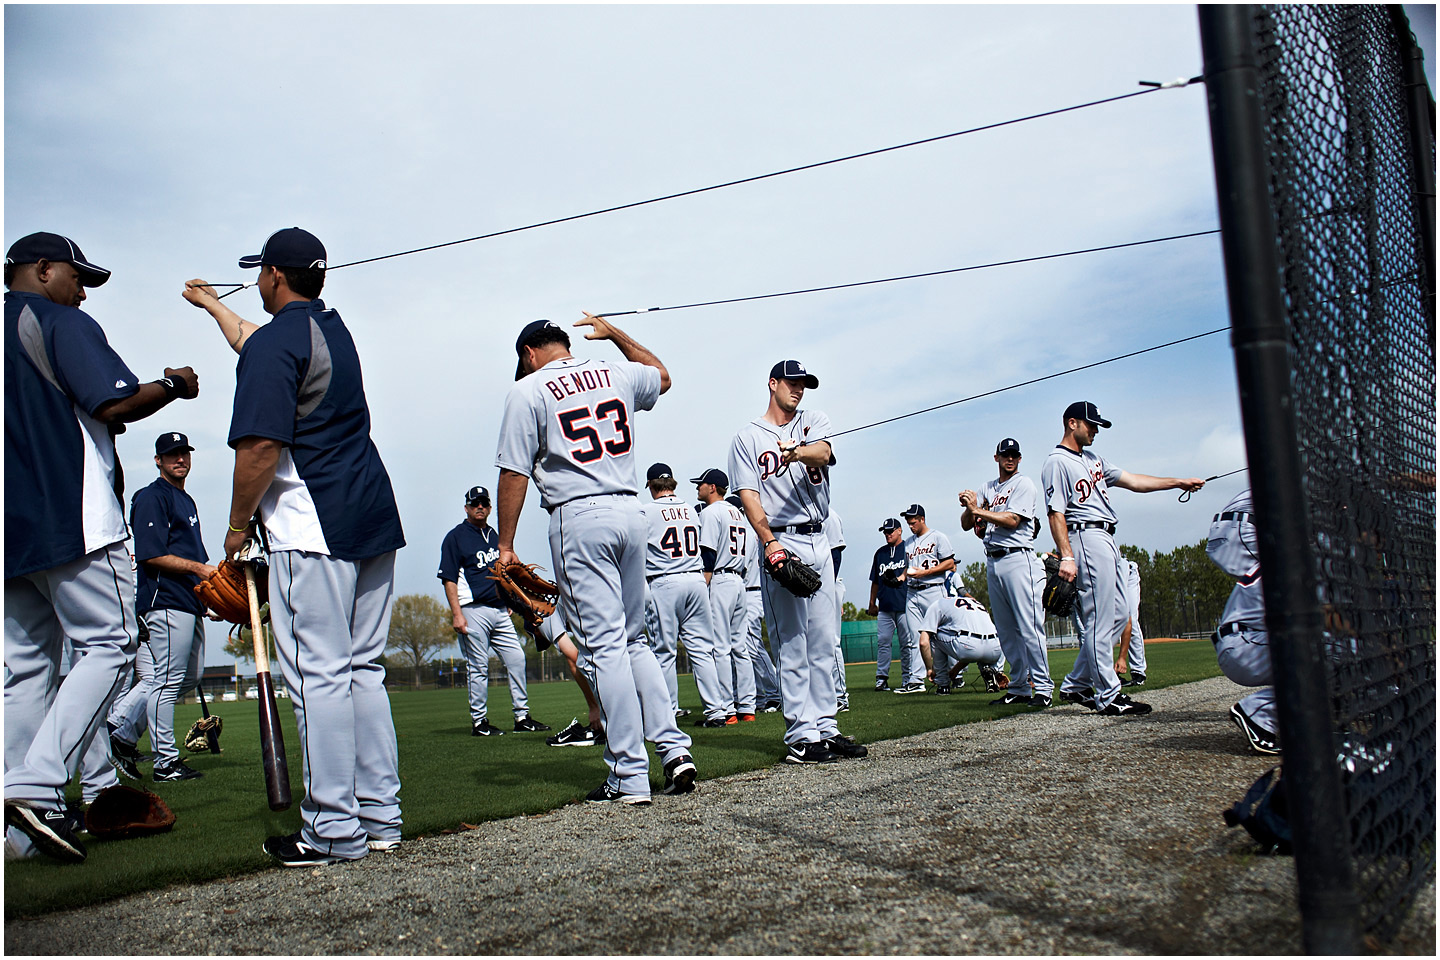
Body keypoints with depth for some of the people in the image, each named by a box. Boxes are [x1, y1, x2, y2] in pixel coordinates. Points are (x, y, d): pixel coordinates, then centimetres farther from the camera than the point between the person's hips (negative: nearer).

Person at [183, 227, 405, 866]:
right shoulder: (334, 330, 19)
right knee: (363, 669, 11)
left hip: (313, 530, -9)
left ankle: (334, 831, -3)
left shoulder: (274, 343, -8)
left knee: (319, 673, -6)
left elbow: (261, 446, -17)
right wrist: (213, 306, 56)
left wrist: (237, 526, -4)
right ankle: (380, 817, 14)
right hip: (374, 521, 9)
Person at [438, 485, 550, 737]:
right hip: (473, 610, -7)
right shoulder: (455, 537, -2)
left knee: (517, 659, 3)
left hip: (500, 611, 7)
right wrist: (457, 614, -17)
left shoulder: (494, 536, 19)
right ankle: (479, 722, 5)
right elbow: (449, 579, -8)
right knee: (478, 667, -3)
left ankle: (522, 716, 9)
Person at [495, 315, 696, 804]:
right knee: (634, 640, 15)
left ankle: (629, 776, -4)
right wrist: (614, 333, 42)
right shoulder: (618, 374, 14)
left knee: (603, 646, -5)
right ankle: (675, 749, 6)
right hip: (631, 511, 5)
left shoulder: (528, 390, 0)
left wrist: (506, 546, 0)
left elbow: (515, 473, -4)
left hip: (579, 518, -5)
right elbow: (662, 376, 36)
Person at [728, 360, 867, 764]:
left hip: (819, 541, 5)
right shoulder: (747, 437, 5)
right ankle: (800, 738, -5)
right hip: (781, 541, -5)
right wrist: (769, 540, -21)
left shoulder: (814, 422, 14)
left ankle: (825, 729, 14)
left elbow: (823, 453, -10)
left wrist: (798, 451, -34)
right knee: (793, 644, -7)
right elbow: (748, 495, -6)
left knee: (824, 642, 7)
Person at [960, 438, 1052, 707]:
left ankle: (1043, 687, -8)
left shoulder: (1024, 484, 1)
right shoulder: (988, 488, 19)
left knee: (1029, 627, -11)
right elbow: (966, 525, 13)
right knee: (1006, 631, 7)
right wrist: (969, 507, -7)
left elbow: (1012, 520, -12)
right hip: (992, 562, 7)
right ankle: (1018, 688, 12)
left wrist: (978, 510, -12)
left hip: (1018, 559, -7)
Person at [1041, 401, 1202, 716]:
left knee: (1117, 615, 10)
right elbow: (1056, 513, -15)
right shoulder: (1057, 462, -7)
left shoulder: (1093, 459, 22)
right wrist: (1067, 557, -23)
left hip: (1107, 541, 10)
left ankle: (1076, 685, 17)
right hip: (1086, 539, -10)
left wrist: (1178, 482, 13)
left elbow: (1131, 480, 20)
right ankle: (1108, 696, -6)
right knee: (1100, 620, -9)